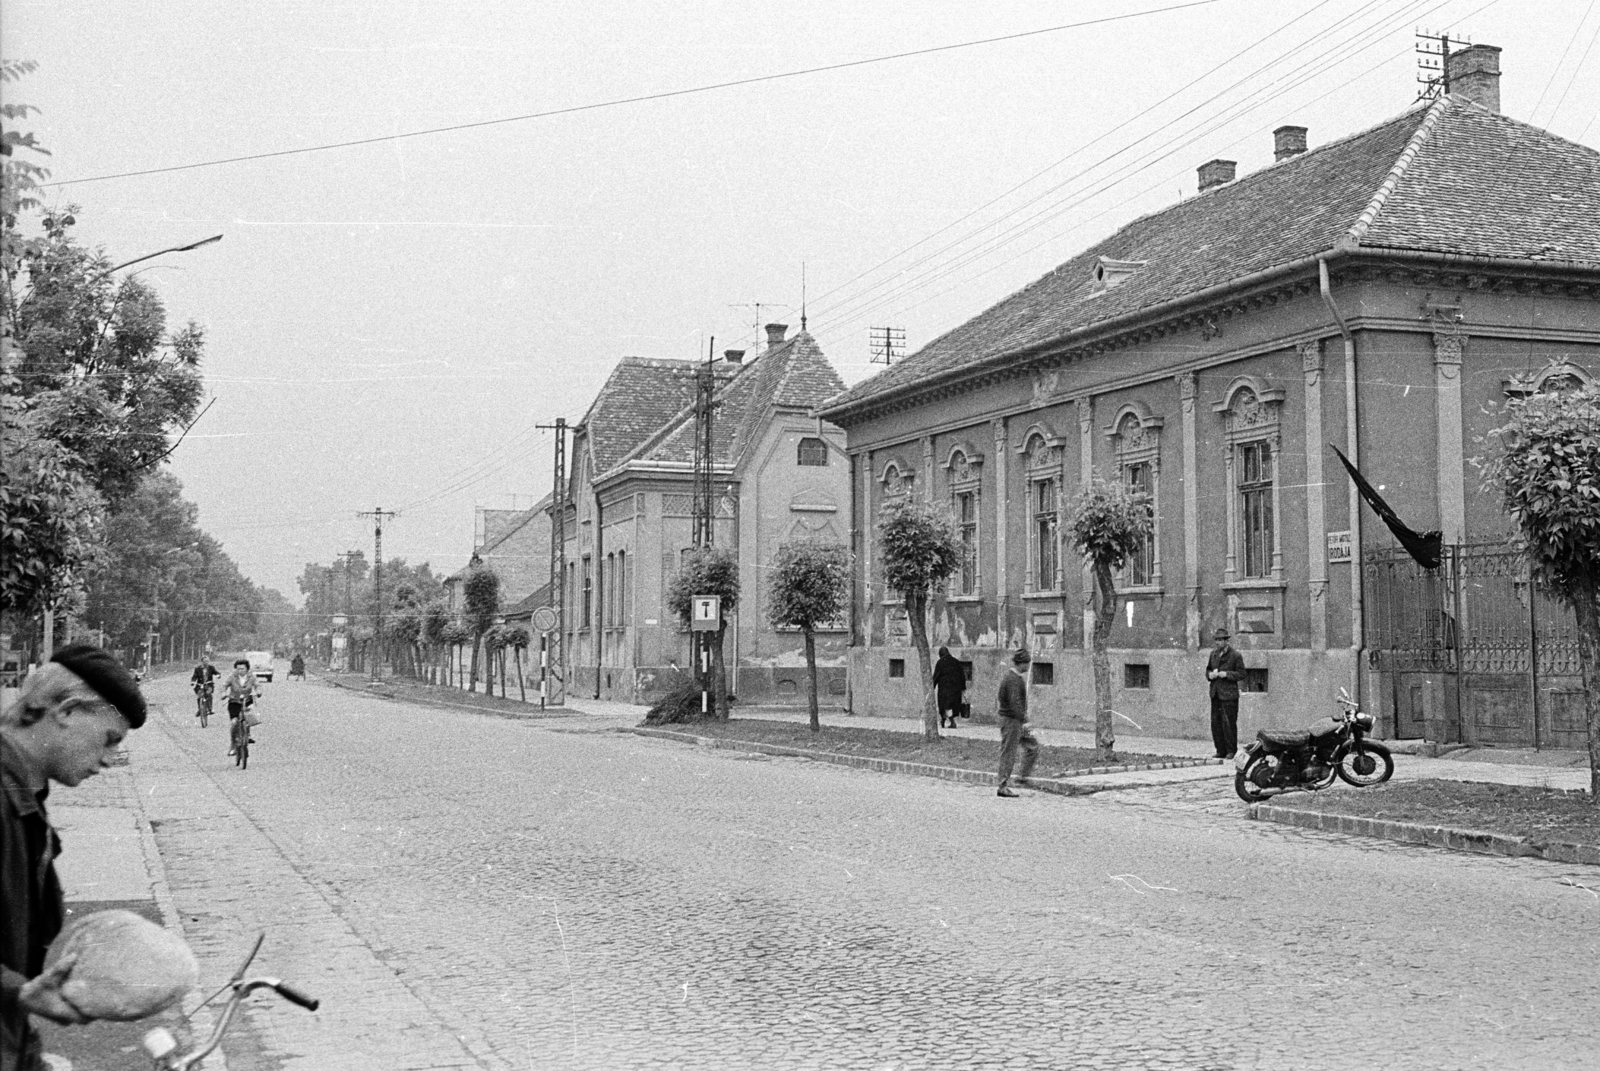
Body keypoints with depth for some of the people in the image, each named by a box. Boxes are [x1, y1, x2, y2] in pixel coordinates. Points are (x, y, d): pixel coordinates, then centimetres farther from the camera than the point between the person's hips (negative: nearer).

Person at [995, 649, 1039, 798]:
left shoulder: (1012, 677, 15)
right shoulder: (1014, 680, -19)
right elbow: (1014, 703, -26)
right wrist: (1024, 721, -25)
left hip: (1016, 721, 10)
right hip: (1011, 720, -10)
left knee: (1033, 746, 13)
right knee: (1008, 754, -4)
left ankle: (1022, 776, 18)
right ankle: (1003, 787, 1)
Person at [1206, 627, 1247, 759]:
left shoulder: (1235, 655, -6)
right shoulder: (1213, 654, 13)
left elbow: (1241, 674, -5)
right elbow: (1208, 669, 22)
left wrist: (1226, 674, -17)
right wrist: (1210, 675, 0)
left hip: (1229, 695, -6)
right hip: (1215, 694, 6)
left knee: (1228, 723, -6)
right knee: (1215, 722, 6)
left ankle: (1232, 751, 3)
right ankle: (1221, 751, 14)